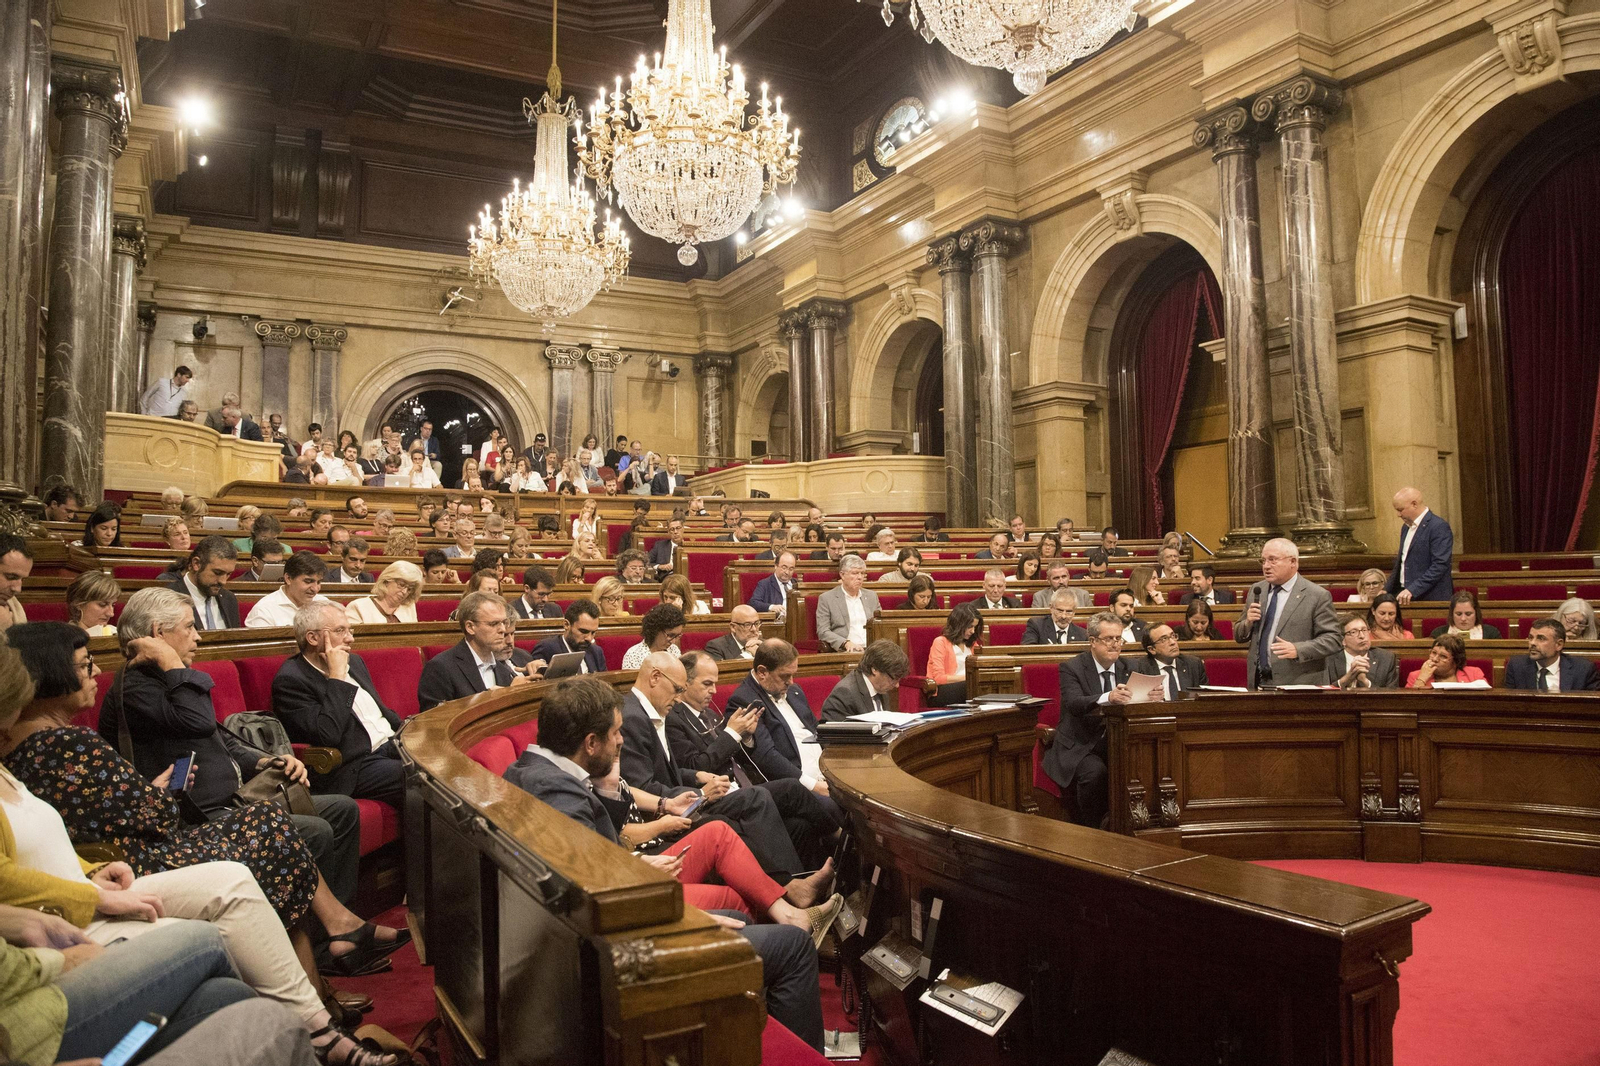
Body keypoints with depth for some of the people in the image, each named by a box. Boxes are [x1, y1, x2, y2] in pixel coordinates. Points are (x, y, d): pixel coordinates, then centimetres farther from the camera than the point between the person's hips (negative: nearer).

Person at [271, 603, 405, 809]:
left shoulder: (353, 661, 17)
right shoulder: (289, 680, -9)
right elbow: (328, 736, -22)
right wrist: (337, 677, -16)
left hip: (393, 746, 8)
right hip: (353, 772, -8)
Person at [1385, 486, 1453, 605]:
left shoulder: (1439, 527, -11)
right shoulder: (1406, 526, 16)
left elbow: (1440, 565, -19)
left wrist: (1412, 590, -24)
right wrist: (1387, 590, 13)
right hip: (1405, 599, 7)